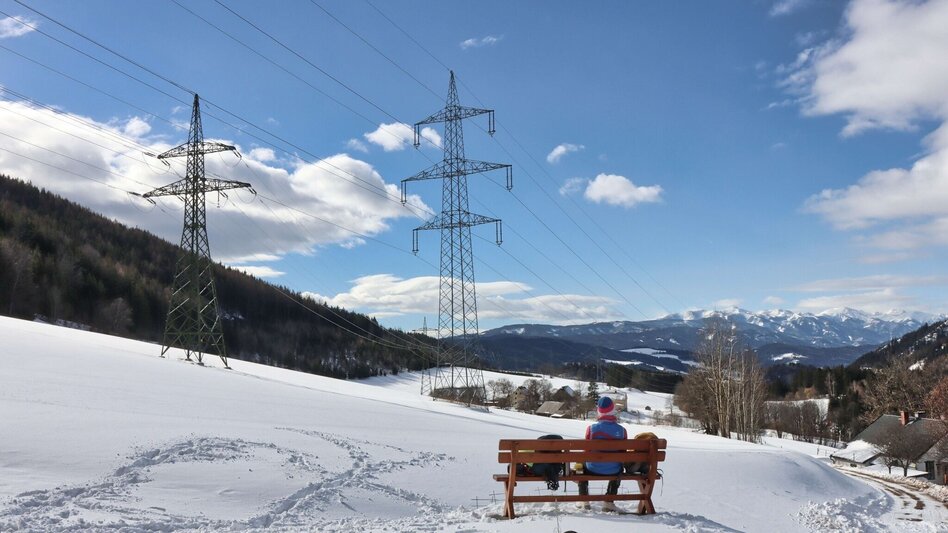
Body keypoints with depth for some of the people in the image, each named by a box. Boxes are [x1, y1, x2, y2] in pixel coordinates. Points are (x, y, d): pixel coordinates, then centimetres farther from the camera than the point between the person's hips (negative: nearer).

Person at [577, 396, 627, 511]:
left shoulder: (591, 428, -17)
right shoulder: (622, 430, -13)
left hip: (593, 470, -1)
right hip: (613, 472, 1)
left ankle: (584, 501, 36)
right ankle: (609, 502, 37)